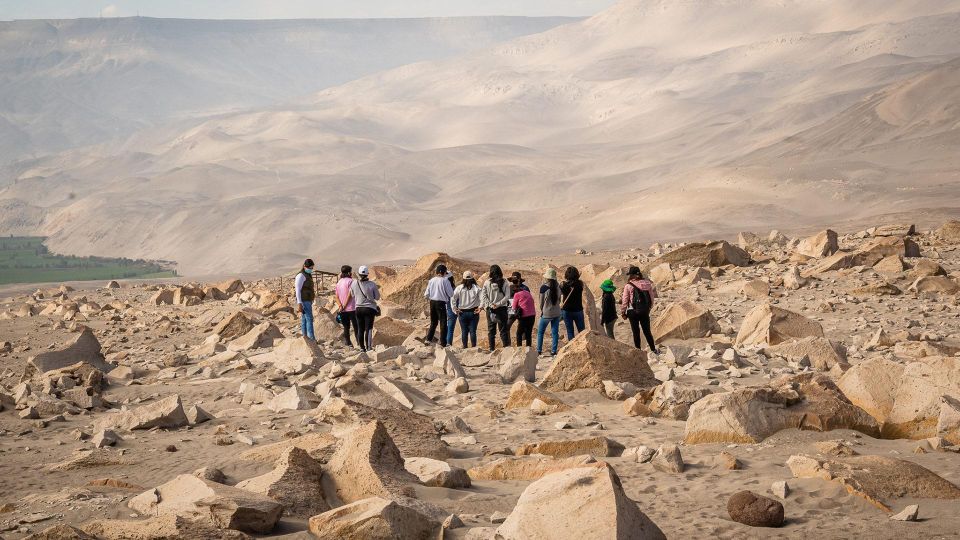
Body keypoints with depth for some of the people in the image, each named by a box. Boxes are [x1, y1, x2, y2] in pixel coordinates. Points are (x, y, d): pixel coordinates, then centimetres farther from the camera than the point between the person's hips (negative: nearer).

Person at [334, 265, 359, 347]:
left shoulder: (339, 282, 11)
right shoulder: (350, 281, -9)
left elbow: (336, 296, 5)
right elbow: (349, 295, -14)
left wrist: (340, 306, -6)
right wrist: (344, 306, -9)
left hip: (343, 310, 6)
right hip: (351, 308, -6)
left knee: (346, 327, 10)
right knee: (356, 327, 0)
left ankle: (347, 343, 8)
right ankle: (359, 342, -5)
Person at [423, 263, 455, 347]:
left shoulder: (431, 280, 5)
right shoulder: (445, 280, -9)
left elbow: (427, 294, 8)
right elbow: (451, 294, -8)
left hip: (432, 302, 5)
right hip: (441, 303, -5)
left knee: (433, 322, 21)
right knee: (443, 323, 2)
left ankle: (428, 339, 17)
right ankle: (443, 343, -1)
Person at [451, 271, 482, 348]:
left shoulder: (459, 288, -2)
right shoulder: (476, 288, -4)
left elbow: (453, 299, -6)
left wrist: (455, 309, 0)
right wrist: (480, 307, -7)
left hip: (462, 312, 1)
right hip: (473, 312, -1)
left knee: (464, 331, 9)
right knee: (473, 331, 3)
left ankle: (465, 347, 11)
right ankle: (473, 347, 2)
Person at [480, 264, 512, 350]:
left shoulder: (487, 283, -2)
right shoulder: (505, 283, -3)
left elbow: (483, 295, -6)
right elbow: (507, 296, -8)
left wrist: (490, 304, -9)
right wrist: (498, 304, -10)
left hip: (490, 309, 0)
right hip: (502, 309, 0)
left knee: (491, 330, 9)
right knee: (503, 330, 5)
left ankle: (492, 349, 6)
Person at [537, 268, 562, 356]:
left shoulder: (544, 287, -15)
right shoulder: (557, 286, -1)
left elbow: (541, 301, -7)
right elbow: (559, 299, 10)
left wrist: (541, 310, 8)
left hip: (546, 313, -4)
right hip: (556, 313, 4)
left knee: (540, 332, 10)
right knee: (555, 332, 8)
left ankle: (539, 350, 9)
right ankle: (554, 351, 7)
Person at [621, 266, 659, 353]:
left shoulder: (629, 286, -10)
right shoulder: (647, 284, 1)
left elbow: (625, 301, -6)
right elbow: (652, 298, 7)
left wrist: (623, 312, 5)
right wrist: (649, 308, 20)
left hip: (633, 311, -3)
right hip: (645, 311, 3)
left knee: (636, 332, 6)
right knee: (647, 331, 14)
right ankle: (653, 349, 15)